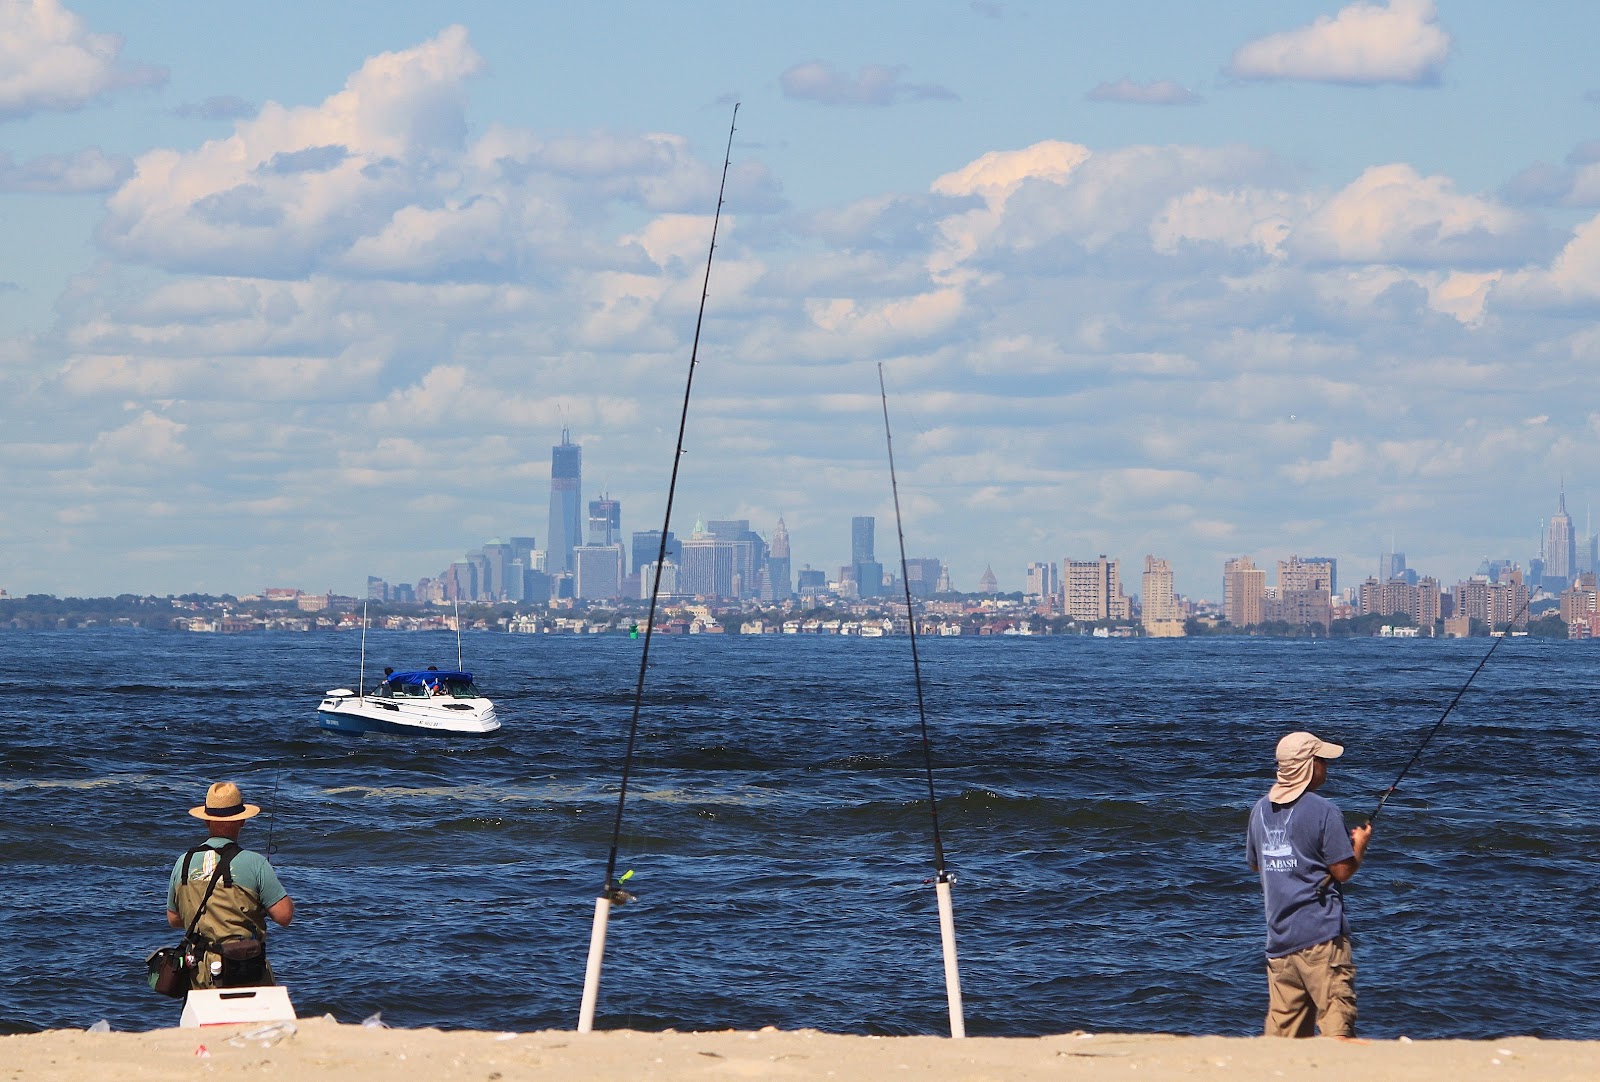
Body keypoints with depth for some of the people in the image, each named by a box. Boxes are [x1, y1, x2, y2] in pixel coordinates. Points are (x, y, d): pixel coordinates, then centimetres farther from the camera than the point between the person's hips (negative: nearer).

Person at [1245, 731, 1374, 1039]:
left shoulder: (1261, 809, 9)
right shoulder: (1324, 811, -11)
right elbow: (1343, 871, -10)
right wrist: (1360, 843, 8)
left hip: (1279, 935, 6)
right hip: (1320, 933, -6)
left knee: (1282, 1028, 7)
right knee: (1336, 1021, -6)